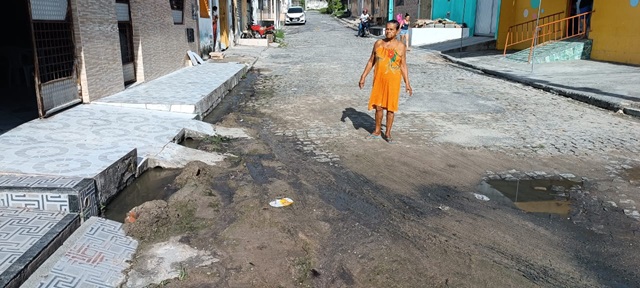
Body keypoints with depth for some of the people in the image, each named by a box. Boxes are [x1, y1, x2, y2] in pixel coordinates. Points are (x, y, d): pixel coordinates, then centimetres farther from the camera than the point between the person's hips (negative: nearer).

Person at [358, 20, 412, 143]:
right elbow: (371, 61, 8)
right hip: (379, 79, 2)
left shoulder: (401, 46, -4)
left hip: (393, 81, -2)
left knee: (390, 107, 3)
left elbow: (403, 66, 0)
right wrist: (363, 76, 4)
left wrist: (407, 84, -4)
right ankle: (377, 131, 23)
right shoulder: (378, 43, 3)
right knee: (378, 106, 8)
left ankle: (388, 133, 16)